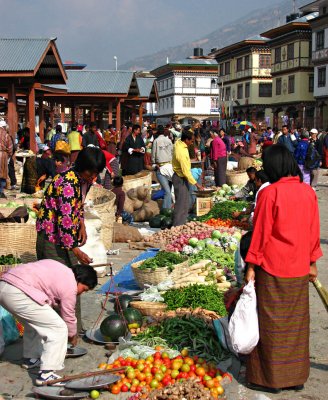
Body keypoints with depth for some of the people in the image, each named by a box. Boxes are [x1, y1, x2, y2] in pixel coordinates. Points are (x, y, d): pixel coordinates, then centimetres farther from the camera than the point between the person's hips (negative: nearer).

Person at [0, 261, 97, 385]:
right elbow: (69, 316, 10)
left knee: (34, 322, 32)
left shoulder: (61, 270, 24)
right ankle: (46, 374, -4)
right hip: (18, 294, -10)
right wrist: (73, 336, 30)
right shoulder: (69, 286, 0)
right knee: (59, 329, -3)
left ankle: (30, 358, 43)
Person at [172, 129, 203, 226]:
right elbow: (186, 171, -26)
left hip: (179, 177, 10)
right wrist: (196, 184, -21)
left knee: (185, 202, 18)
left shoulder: (178, 142, -4)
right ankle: (177, 227, -1)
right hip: (180, 179, -10)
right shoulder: (182, 153, -29)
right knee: (181, 204, -5)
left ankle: (182, 223, 27)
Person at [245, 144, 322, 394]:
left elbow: (261, 233, -13)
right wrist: (312, 262, 17)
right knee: (296, 322, 15)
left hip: (273, 269, -5)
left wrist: (251, 266, -5)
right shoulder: (308, 192, 0)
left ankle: (270, 377, 16)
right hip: (300, 269, 5)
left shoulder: (270, 193, -16)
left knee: (272, 323, 6)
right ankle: (296, 376, 25)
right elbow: (314, 231, 6)